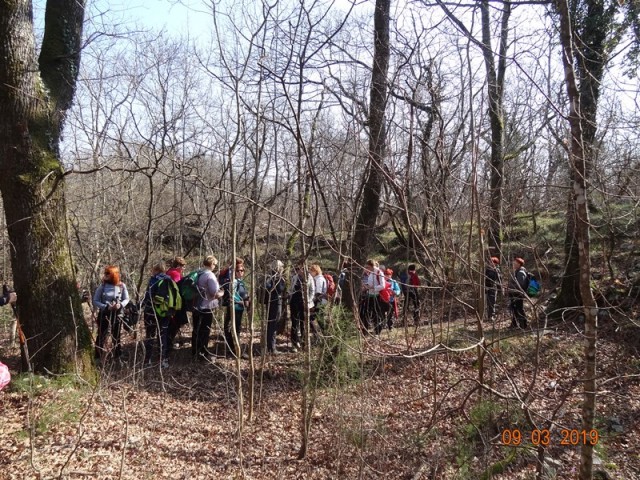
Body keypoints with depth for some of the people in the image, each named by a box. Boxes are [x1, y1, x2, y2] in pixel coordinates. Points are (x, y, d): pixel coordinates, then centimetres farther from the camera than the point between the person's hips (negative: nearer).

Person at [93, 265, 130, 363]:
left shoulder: (122, 286, -5)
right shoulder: (102, 286, -7)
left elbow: (126, 299, 4)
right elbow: (95, 301, -5)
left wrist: (121, 305, -17)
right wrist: (106, 307, -19)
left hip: (117, 314, 1)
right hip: (104, 314, -1)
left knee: (116, 336, 13)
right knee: (101, 336, 2)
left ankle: (118, 357, 26)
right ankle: (98, 358, 12)